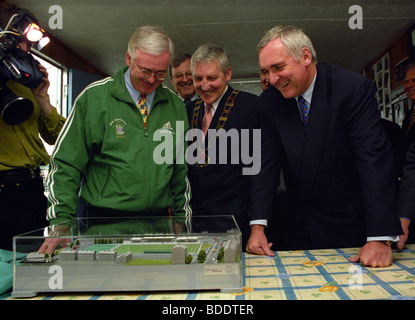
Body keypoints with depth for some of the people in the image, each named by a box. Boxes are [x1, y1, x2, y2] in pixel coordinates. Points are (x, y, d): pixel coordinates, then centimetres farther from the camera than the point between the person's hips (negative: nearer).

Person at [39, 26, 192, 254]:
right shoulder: (93, 97, -3)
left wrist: (181, 221, 10)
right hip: (105, 224, -2)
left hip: (159, 222, 3)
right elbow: (66, 164, -4)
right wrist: (60, 222, -12)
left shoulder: (175, 105, 7)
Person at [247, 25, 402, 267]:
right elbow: (268, 164, -3)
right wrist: (258, 226, -13)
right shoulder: (269, 102, -2)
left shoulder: (354, 89, -15)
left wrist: (380, 239, -28)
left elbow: (375, 159, -21)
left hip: (349, 227, -3)